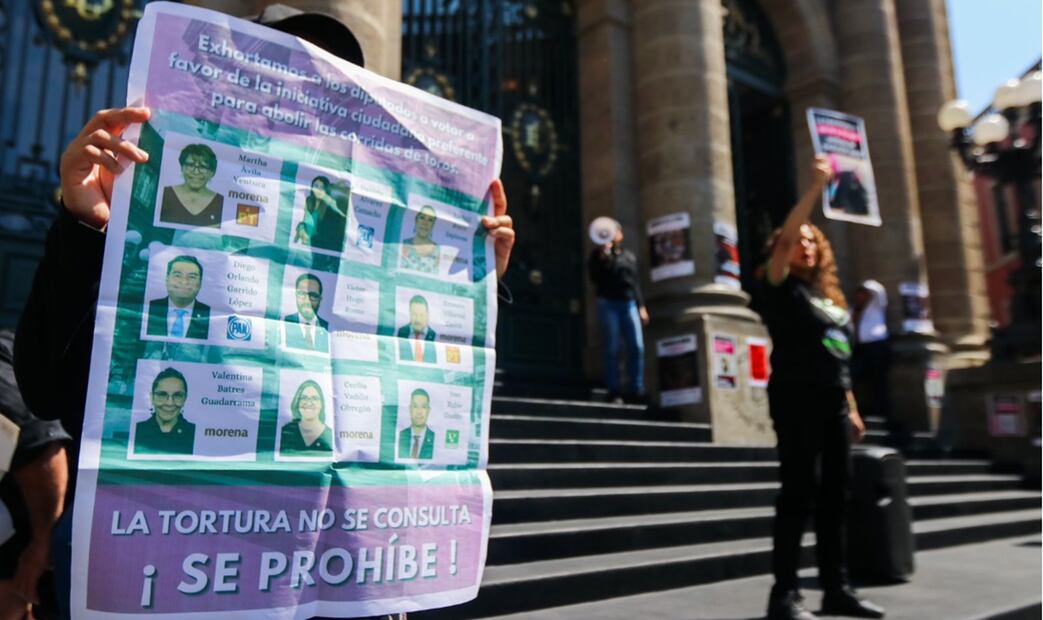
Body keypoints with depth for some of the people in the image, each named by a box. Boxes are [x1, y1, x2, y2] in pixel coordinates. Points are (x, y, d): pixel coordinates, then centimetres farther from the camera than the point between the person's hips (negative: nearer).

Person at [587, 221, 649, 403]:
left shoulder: (629, 256, 19)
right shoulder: (600, 254, 8)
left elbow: (636, 282, 19)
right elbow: (595, 277, -7)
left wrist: (641, 306, 12)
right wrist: (603, 255, -15)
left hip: (629, 304, 3)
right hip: (608, 304, -3)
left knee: (637, 348, -5)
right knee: (611, 349, -5)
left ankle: (637, 390, 0)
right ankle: (614, 391, -1)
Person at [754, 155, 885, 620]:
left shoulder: (830, 296, 20)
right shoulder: (779, 287, 1)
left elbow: (838, 360, 21)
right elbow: (785, 236, -16)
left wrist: (852, 408, 17)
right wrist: (817, 185, -16)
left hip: (833, 402, 7)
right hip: (796, 399, -7)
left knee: (834, 496, 9)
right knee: (799, 493, -9)